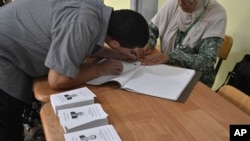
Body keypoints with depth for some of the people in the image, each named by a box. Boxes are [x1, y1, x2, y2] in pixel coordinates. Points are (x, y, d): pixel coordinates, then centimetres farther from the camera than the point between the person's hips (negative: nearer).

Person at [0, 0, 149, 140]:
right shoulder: (82, 25, -35)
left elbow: (80, 46, 12)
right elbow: (58, 81, -31)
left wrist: (118, 54, 3)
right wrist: (100, 69, -18)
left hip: (15, 47, 8)